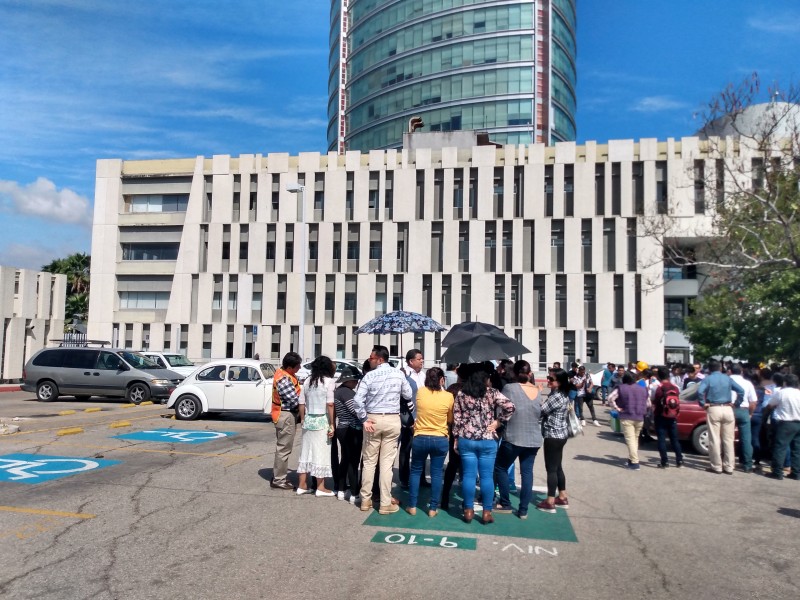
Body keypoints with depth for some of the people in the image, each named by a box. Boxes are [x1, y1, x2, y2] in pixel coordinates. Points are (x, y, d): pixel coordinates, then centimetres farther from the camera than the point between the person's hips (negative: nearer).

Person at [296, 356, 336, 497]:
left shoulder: (308, 381, 7)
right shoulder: (329, 381, -8)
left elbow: (302, 403, 8)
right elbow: (330, 404, -13)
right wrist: (332, 424, -10)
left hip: (308, 420, 5)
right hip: (322, 421, -5)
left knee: (306, 452, 12)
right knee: (321, 453, 3)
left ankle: (302, 486, 20)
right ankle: (321, 488, 10)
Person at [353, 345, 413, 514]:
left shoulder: (370, 375, -7)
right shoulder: (399, 374, -1)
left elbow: (358, 399, -14)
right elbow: (408, 396, 8)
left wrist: (364, 419, -6)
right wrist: (412, 412, 26)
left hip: (373, 420, -1)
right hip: (392, 420, 1)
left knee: (369, 461, 10)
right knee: (387, 463, 3)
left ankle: (365, 500, 17)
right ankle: (385, 503, 7)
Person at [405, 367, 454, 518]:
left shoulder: (420, 392, -6)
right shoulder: (448, 396, -9)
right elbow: (450, 420, 5)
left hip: (420, 438, 1)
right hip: (440, 440, -1)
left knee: (416, 471, 14)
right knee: (436, 474, 8)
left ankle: (412, 506, 17)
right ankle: (433, 508, 14)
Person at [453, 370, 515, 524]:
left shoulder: (461, 394, 5)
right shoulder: (492, 393, -1)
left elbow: (456, 419, 4)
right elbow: (510, 406, -13)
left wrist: (456, 439, 9)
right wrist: (499, 421, -2)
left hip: (466, 440, 2)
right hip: (487, 441, -2)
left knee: (468, 475, 6)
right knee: (486, 476, 5)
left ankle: (468, 510, 11)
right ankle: (487, 512, 10)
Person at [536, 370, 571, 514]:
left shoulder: (556, 396, -21)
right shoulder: (563, 395, 10)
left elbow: (540, 411, -18)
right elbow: (547, 410, 13)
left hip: (553, 436, -10)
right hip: (560, 435, 10)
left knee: (551, 469, -2)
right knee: (557, 467, 17)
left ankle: (550, 502, 4)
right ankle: (562, 498, 25)